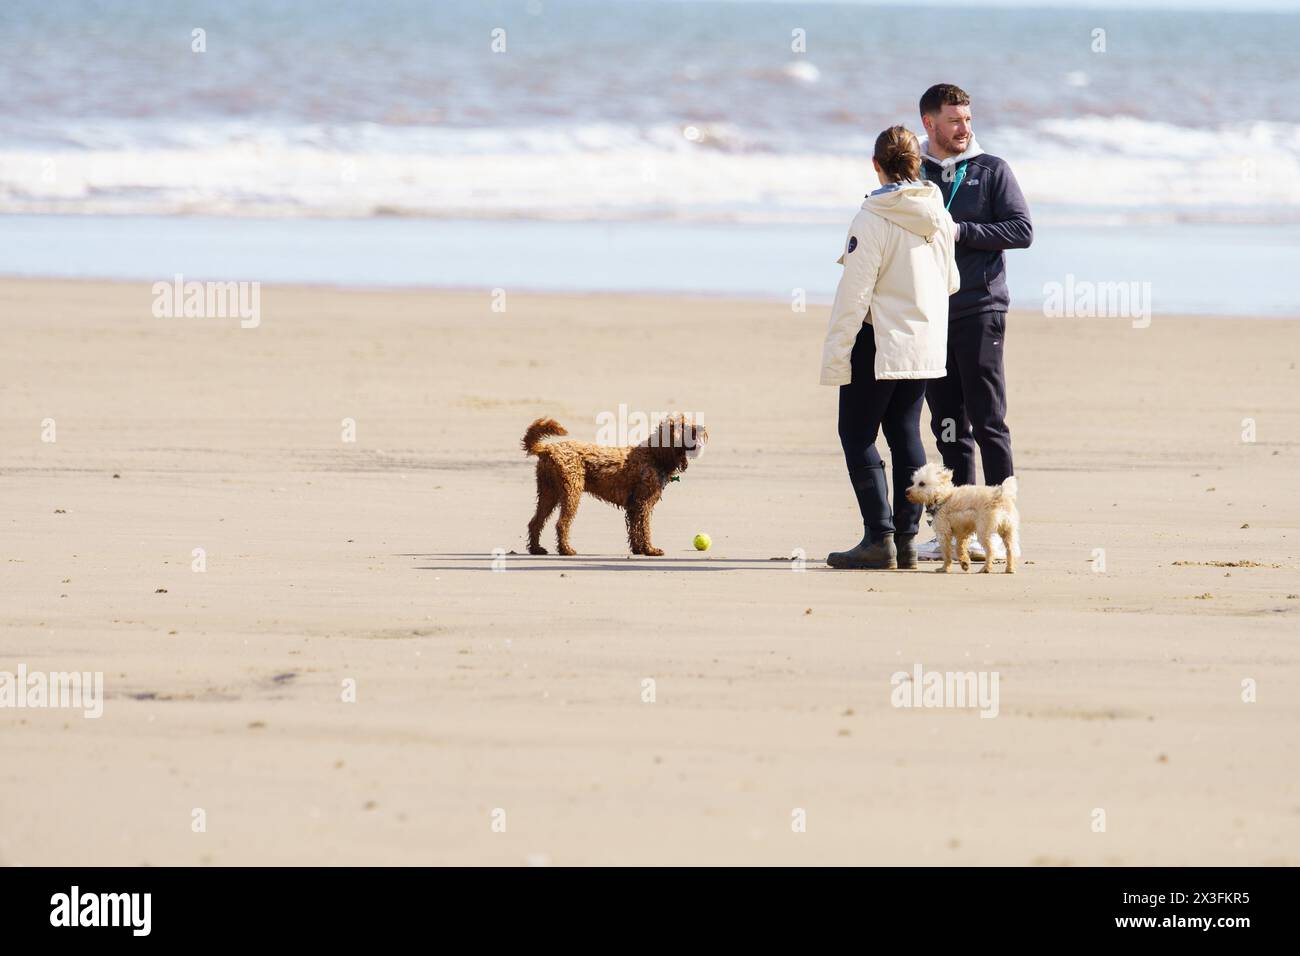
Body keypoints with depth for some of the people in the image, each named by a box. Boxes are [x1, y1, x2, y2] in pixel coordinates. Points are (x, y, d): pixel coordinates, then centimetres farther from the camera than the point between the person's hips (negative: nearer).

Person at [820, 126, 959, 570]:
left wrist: (836, 351, -13)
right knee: (906, 434, 13)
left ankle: (879, 537, -6)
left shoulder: (874, 220, -16)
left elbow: (854, 293, -17)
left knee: (857, 434, 1)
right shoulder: (938, 215, 4)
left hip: (878, 343, -7)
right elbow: (949, 281, 15)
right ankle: (906, 538, 11)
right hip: (927, 341, 7)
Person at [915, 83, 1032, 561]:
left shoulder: (991, 171, 3)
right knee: (948, 425, 6)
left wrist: (960, 231, -12)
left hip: (980, 309, -4)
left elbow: (1022, 230, -5)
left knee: (988, 421, -7)